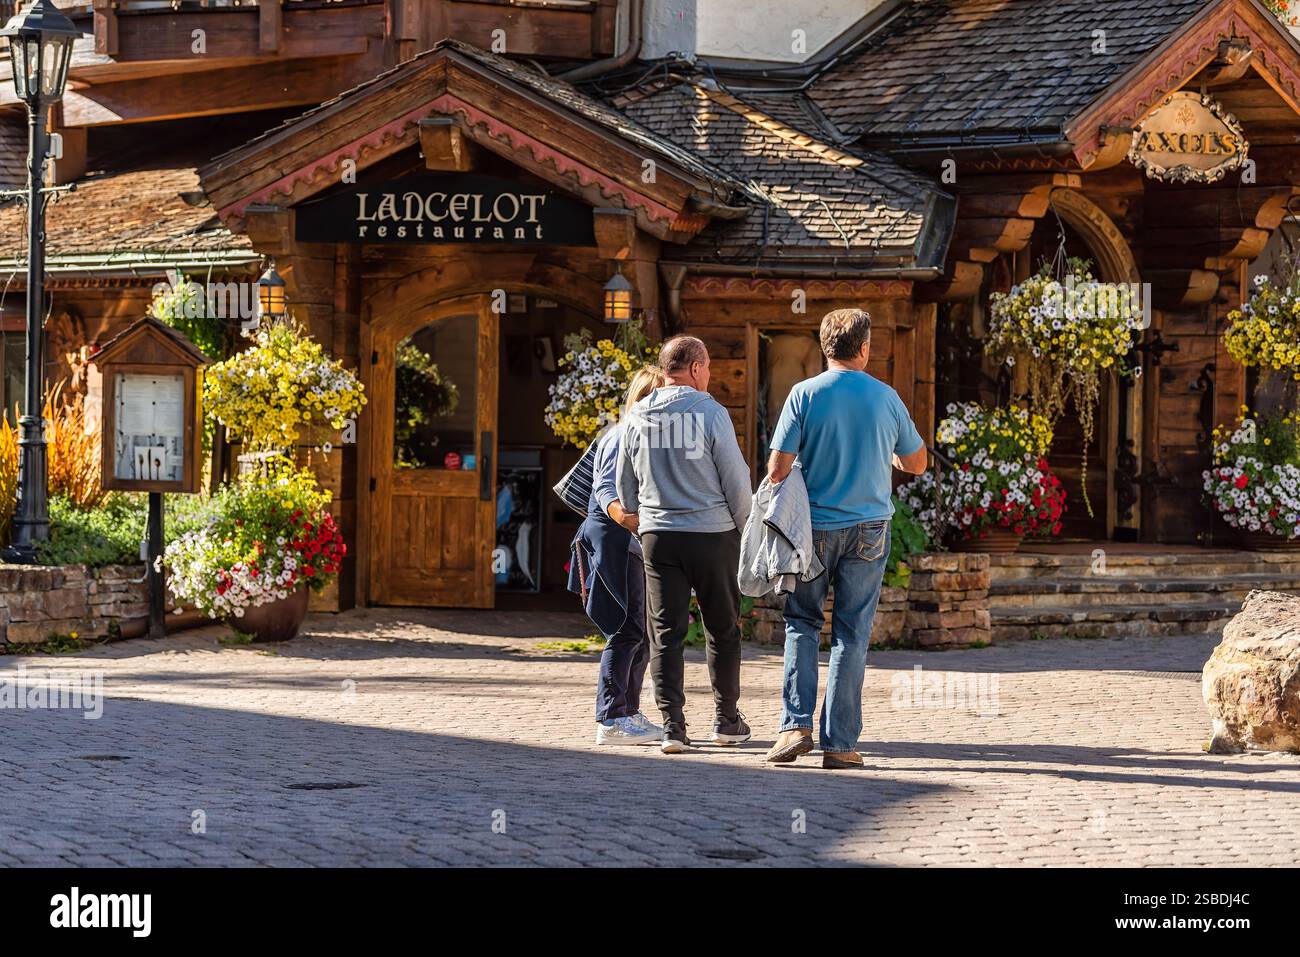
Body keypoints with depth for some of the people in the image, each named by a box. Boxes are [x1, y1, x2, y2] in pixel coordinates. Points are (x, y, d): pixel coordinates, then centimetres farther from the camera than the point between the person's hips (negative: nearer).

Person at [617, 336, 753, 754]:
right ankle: (726, 720, 17)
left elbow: (625, 486, 12)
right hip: (712, 532, -3)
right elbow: (737, 481, -6)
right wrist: (743, 526, 10)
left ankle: (672, 725, -3)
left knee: (666, 632, 4)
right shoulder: (710, 413, -9)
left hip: (657, 534, 3)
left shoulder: (639, 417, 3)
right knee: (723, 629, 11)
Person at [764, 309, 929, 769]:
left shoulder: (805, 394, -6)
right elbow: (917, 463, 13)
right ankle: (840, 742, 3)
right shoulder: (886, 398, 0)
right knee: (852, 634, 4)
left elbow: (777, 468, -9)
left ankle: (796, 725, -3)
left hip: (814, 527, -1)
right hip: (869, 528, 1)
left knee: (802, 623, 12)